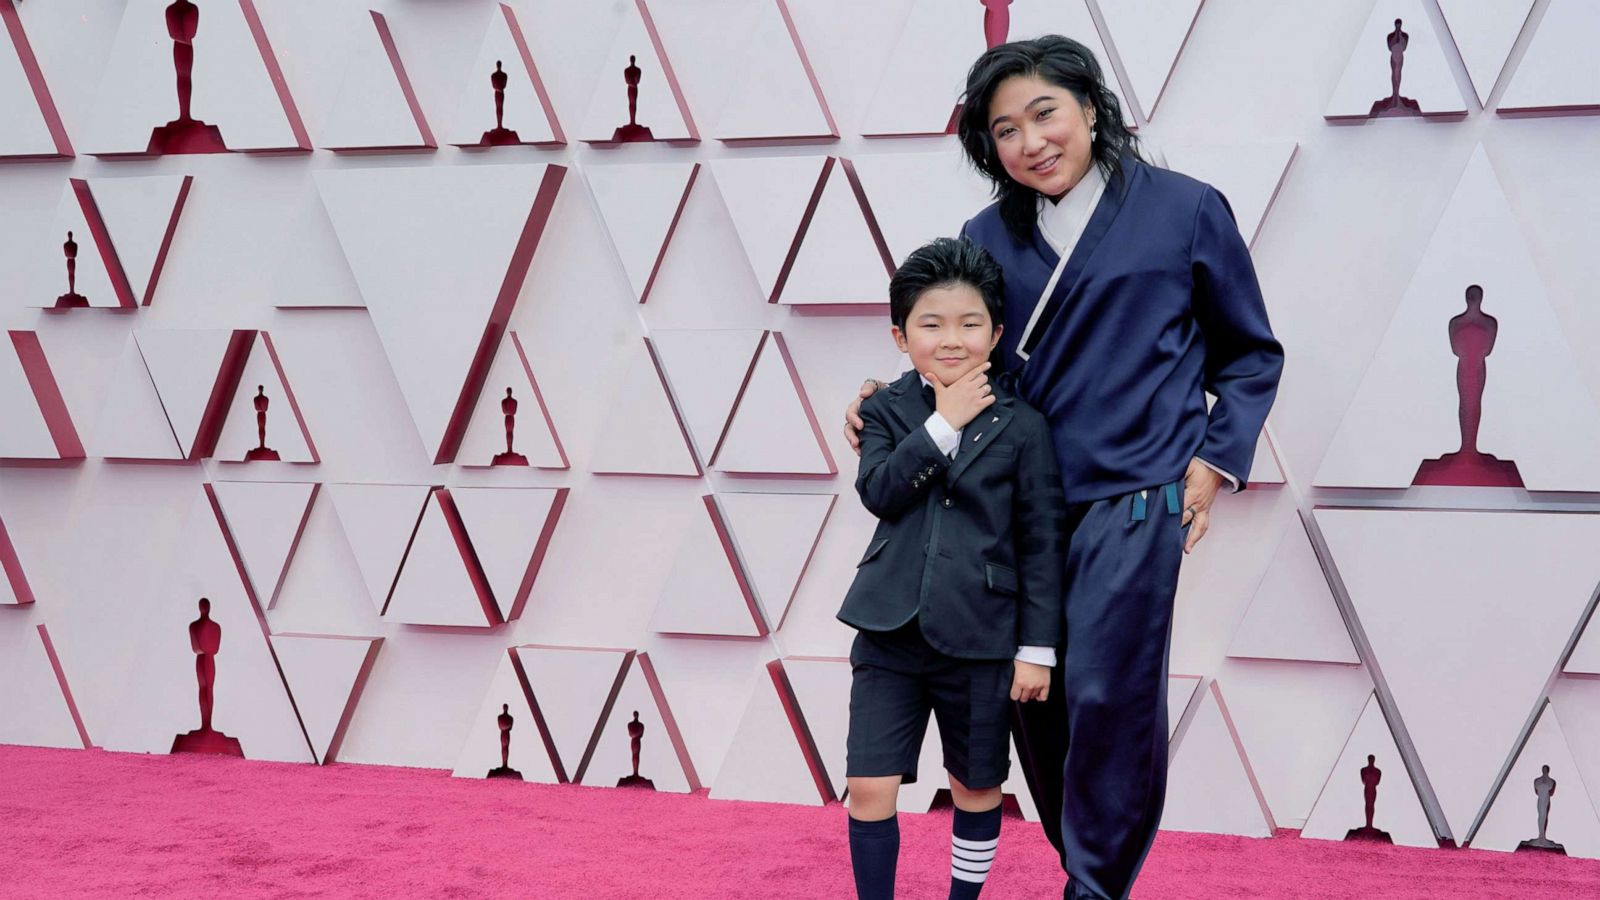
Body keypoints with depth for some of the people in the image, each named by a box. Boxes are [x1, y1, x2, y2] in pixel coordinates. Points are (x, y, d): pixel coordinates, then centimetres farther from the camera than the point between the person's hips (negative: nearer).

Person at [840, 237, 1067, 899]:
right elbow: (879, 491, -14)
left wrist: (1038, 647, -4)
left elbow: (1041, 543, -2)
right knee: (869, 788, -1)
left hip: (978, 639, -1)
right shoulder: (886, 411, 3)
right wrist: (943, 424, -17)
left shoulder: (1021, 427, -4)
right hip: (889, 631, 1)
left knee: (975, 788, 13)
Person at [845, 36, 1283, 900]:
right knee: (1033, 700, 8)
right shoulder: (989, 238, 9)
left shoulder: (1184, 211, 0)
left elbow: (1251, 354, 9)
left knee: (1107, 695, -11)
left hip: (1129, 501, -4)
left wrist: (1216, 458, -3)